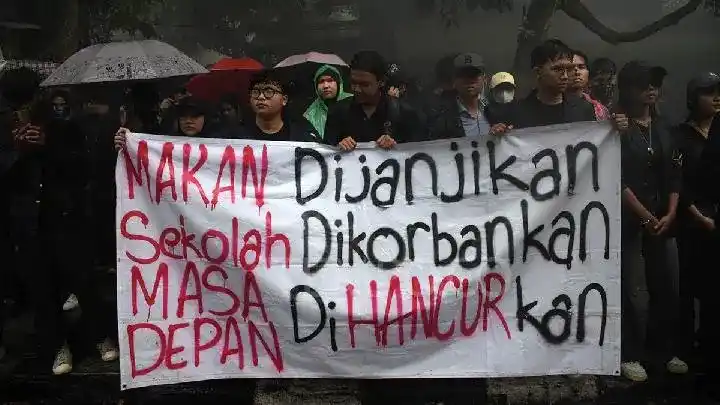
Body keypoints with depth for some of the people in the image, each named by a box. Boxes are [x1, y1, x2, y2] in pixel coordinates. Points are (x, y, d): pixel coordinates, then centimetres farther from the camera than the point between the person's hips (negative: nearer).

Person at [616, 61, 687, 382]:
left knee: (666, 286, 8)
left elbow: (674, 175, 12)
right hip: (628, 219, -5)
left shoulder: (663, 127, 12)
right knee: (629, 289, -2)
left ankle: (665, 350, 22)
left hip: (663, 219, 5)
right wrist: (645, 216, -11)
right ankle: (630, 355, 8)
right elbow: (618, 179, -11)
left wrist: (670, 214, 0)